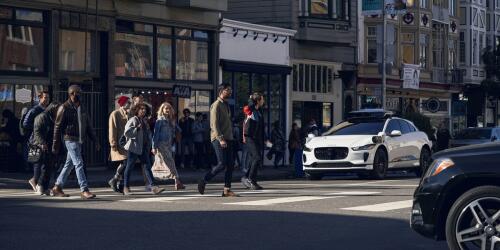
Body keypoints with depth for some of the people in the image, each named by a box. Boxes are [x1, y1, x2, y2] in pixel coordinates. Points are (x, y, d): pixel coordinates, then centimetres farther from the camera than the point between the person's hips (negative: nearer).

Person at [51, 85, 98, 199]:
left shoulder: (82, 108, 15)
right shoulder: (64, 108, -6)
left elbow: (88, 126, 19)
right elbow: (57, 127, -5)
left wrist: (94, 140, 14)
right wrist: (55, 145, -7)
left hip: (79, 140, 7)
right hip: (70, 139, -7)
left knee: (69, 164, 12)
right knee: (79, 164, -12)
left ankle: (57, 187, 22)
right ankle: (84, 190, -14)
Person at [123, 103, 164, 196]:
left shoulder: (144, 121, 16)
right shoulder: (133, 120, -8)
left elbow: (148, 133, 27)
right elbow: (127, 132, -19)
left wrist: (148, 145, 17)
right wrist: (137, 128, -21)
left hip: (143, 148, 7)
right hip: (133, 147, -7)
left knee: (147, 166, -1)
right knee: (129, 167, 2)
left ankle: (153, 187, -8)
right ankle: (126, 188, 11)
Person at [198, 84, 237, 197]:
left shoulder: (226, 105, 19)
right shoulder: (216, 105, -9)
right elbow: (214, 124, -16)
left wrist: (230, 138, 15)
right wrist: (220, 139, -23)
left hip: (227, 139, 9)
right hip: (218, 139, -9)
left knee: (230, 164, 2)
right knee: (222, 164, -12)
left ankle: (227, 190, 5)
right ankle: (204, 182, 3)